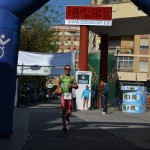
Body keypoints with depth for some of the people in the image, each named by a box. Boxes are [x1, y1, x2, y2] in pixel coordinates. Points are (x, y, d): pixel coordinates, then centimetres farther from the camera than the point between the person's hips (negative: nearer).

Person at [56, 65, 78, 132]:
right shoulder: (61, 77, 10)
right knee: (63, 110, -10)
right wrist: (57, 90, 4)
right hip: (63, 95, 0)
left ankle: (67, 117, 36)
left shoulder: (72, 77, 7)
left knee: (69, 112, 0)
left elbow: (76, 86, 4)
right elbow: (59, 84, 22)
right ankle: (64, 126, -5)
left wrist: (72, 86, -16)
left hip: (69, 95, 0)